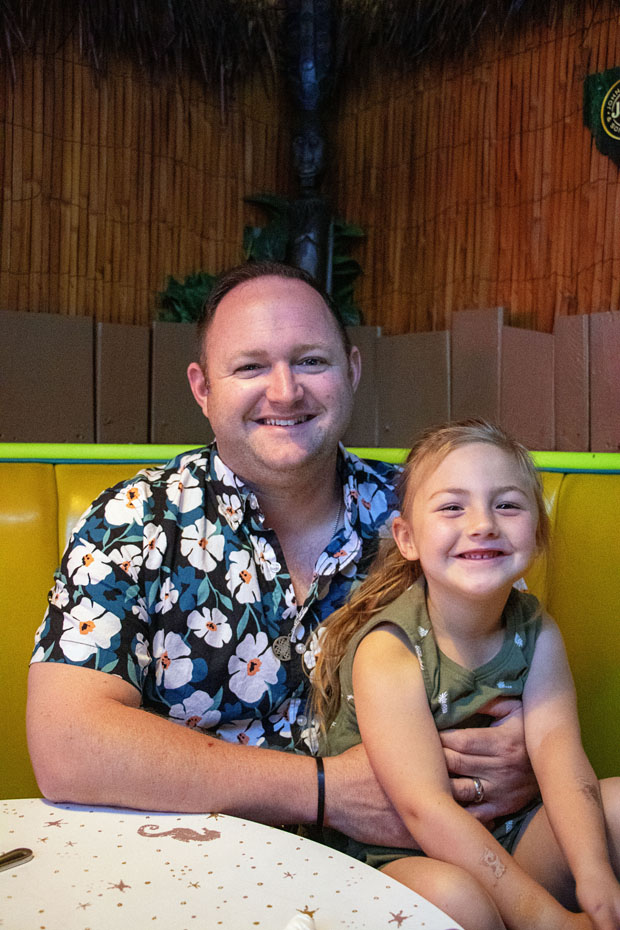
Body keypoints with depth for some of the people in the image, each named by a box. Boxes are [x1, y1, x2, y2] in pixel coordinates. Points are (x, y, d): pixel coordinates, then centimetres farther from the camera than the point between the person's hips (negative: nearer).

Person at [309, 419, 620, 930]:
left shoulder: (537, 632, -3)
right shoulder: (387, 650, -21)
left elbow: (559, 754, -16)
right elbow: (426, 807, -28)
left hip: (503, 840, 5)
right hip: (391, 859, -5)